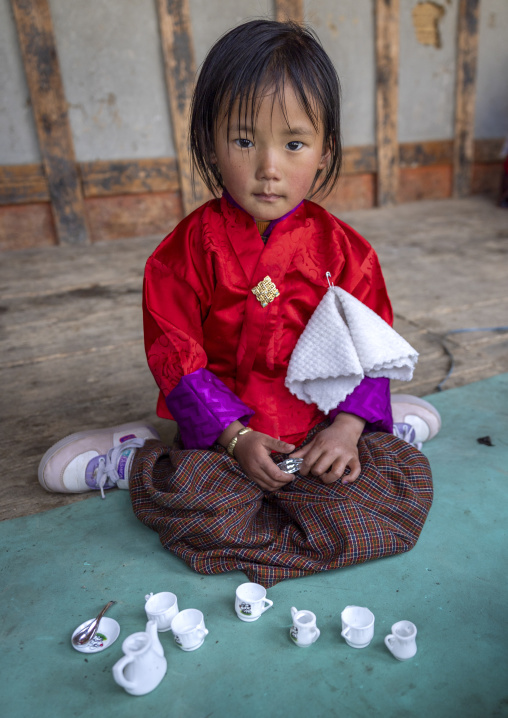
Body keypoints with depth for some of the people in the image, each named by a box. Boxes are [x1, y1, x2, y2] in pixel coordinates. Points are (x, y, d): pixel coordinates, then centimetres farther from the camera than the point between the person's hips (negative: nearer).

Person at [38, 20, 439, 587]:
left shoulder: (341, 248, -3)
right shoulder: (191, 246, -7)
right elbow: (176, 355, -7)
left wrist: (348, 426, -16)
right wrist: (236, 437, -15)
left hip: (323, 427, 2)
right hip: (224, 431, -1)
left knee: (405, 481, -16)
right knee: (182, 496, -25)